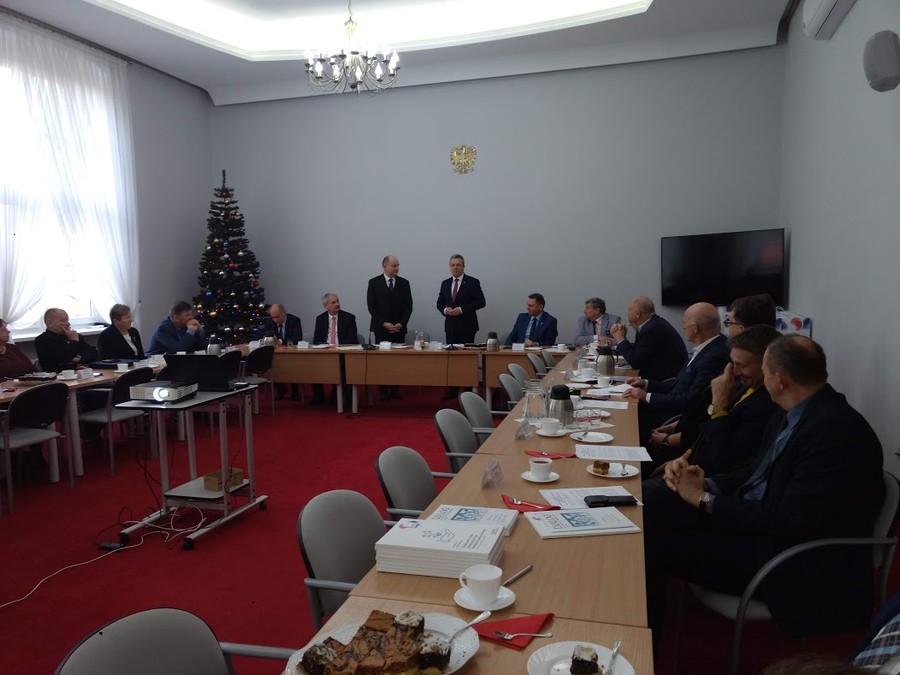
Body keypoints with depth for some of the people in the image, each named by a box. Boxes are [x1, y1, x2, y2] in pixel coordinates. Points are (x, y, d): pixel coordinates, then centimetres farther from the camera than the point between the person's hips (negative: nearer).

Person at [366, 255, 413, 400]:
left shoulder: (404, 283, 6)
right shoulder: (374, 282, 0)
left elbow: (408, 306, 5)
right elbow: (371, 306, -3)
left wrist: (401, 323, -7)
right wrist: (383, 323, -11)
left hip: (399, 328, 2)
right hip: (381, 328, -2)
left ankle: (395, 389, 5)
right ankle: (384, 390, 5)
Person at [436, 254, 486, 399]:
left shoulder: (473, 282, -2)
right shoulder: (445, 283, 13)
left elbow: (481, 302, -9)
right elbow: (440, 303, 16)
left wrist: (461, 309, -16)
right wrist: (445, 310, -7)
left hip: (466, 326, -4)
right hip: (450, 326, 5)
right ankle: (452, 389, 10)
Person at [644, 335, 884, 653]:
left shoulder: (837, 430, -24)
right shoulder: (794, 414, 5)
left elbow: (790, 521, -26)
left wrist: (705, 499, -17)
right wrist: (706, 483, -6)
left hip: (795, 562, -9)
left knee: (654, 545, -14)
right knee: (650, 508, -4)